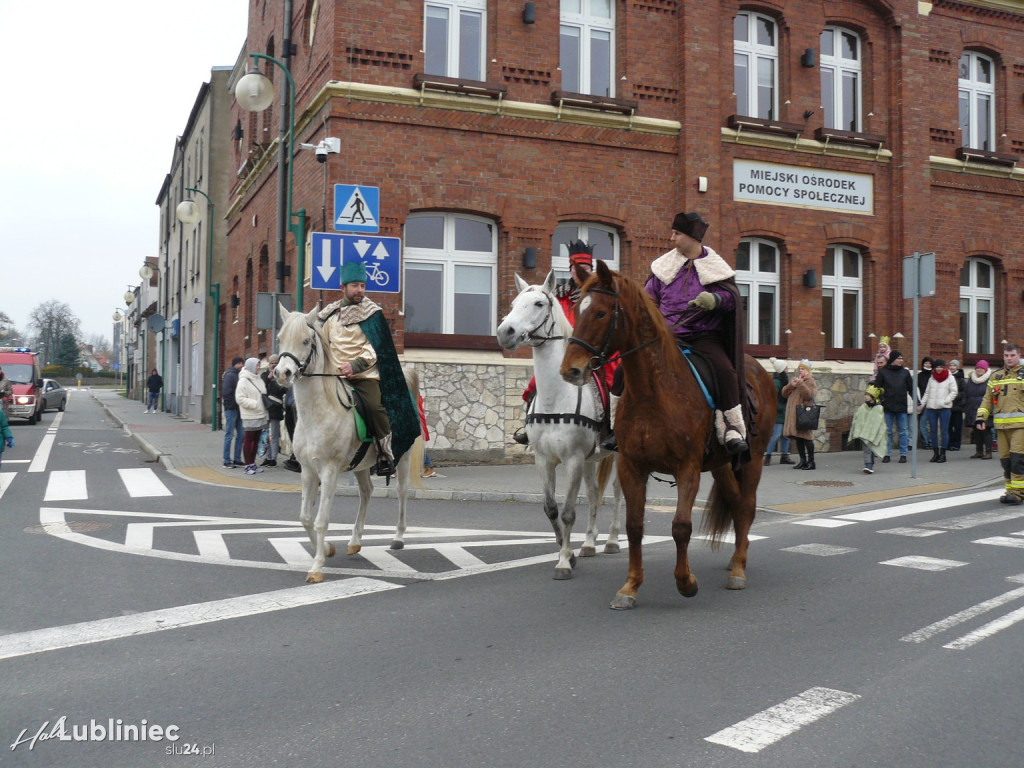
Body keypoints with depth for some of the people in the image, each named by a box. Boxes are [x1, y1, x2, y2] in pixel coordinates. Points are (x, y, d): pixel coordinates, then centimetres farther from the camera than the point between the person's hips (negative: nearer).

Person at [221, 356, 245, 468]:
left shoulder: (239, 375, 13)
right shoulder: (230, 375, -11)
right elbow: (226, 392, -18)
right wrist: (231, 405, -15)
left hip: (238, 409, 8)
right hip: (231, 409, -8)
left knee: (241, 434, 8)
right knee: (229, 435, -1)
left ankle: (237, 459, 16)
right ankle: (227, 461, 6)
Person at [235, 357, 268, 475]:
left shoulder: (259, 380, 12)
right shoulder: (244, 381, -9)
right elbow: (239, 398, -15)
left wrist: (265, 404, 4)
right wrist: (255, 404, -19)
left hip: (260, 415, 7)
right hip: (250, 416, -7)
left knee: (256, 440, 11)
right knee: (249, 440, -2)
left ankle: (252, 463, 19)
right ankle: (248, 465, 3)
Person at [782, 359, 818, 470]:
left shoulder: (810, 381, -1)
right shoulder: (794, 379, 20)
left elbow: (809, 395, -17)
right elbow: (784, 394, 15)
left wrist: (800, 384, -20)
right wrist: (790, 385, -3)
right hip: (793, 413, 7)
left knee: (806, 437, -8)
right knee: (798, 438, 9)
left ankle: (811, 462, -3)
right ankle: (803, 461, 15)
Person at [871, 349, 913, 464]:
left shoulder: (905, 372, 6)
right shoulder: (883, 372, 2)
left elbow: (911, 389, 9)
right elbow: (877, 388, 2)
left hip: (901, 406, 1)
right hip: (888, 407, -1)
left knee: (902, 431, 5)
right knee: (888, 431, 4)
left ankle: (903, 454, 11)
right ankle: (887, 454, 10)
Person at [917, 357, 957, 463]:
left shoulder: (950, 378, 3)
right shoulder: (931, 379, 15)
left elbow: (953, 392, -2)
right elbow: (927, 393, 17)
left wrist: (945, 401, -14)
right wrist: (921, 404, 8)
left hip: (944, 408, -4)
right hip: (931, 408, 4)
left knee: (944, 431, -2)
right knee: (933, 431, 5)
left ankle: (943, 454, 1)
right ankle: (935, 453, 13)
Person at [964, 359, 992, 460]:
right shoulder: (970, 380, 13)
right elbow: (965, 396, 15)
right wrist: (964, 410, 10)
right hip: (972, 411, 5)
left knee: (986, 431, -4)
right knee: (976, 431, 8)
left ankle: (988, 452, 2)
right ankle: (979, 451, 15)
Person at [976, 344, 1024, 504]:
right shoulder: (995, 377, 15)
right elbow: (987, 399, 15)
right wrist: (981, 417, 2)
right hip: (1001, 424, 4)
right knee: (1005, 458, 6)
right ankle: (1010, 489, 15)